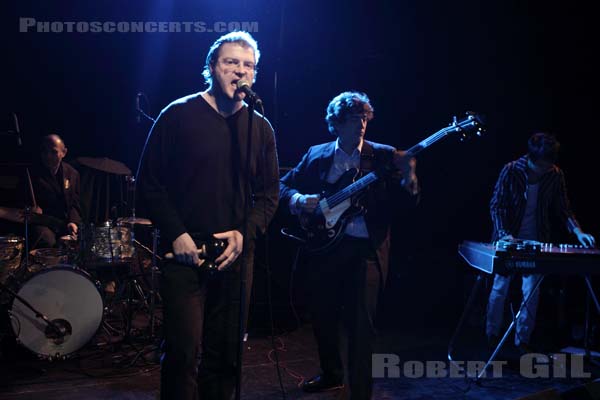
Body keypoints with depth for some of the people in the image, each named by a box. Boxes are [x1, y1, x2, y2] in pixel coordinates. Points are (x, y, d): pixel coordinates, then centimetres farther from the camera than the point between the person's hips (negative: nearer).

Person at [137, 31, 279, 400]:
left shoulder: (261, 128, 9)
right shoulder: (179, 115, 0)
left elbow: (269, 193, 10)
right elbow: (150, 182, -1)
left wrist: (245, 233, -6)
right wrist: (176, 234, -10)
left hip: (235, 255, 3)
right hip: (185, 252, -3)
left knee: (226, 353, 9)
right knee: (185, 351, -8)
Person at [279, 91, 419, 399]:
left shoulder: (383, 155, 2)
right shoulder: (316, 155, 9)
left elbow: (405, 190, -9)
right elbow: (284, 185, 11)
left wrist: (408, 177, -31)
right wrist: (297, 199, -11)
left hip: (366, 248, -3)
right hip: (324, 245, 4)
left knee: (360, 322, -8)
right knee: (322, 315, 14)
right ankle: (331, 374, 38)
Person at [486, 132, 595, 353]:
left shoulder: (556, 175, -6)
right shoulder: (511, 170, -13)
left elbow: (563, 209, 2)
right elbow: (496, 205, -10)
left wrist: (577, 231, -14)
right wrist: (504, 233, -22)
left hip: (537, 242, 2)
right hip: (508, 240, -2)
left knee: (532, 293, 3)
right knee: (499, 288, 7)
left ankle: (523, 340, 17)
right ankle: (492, 335, 23)